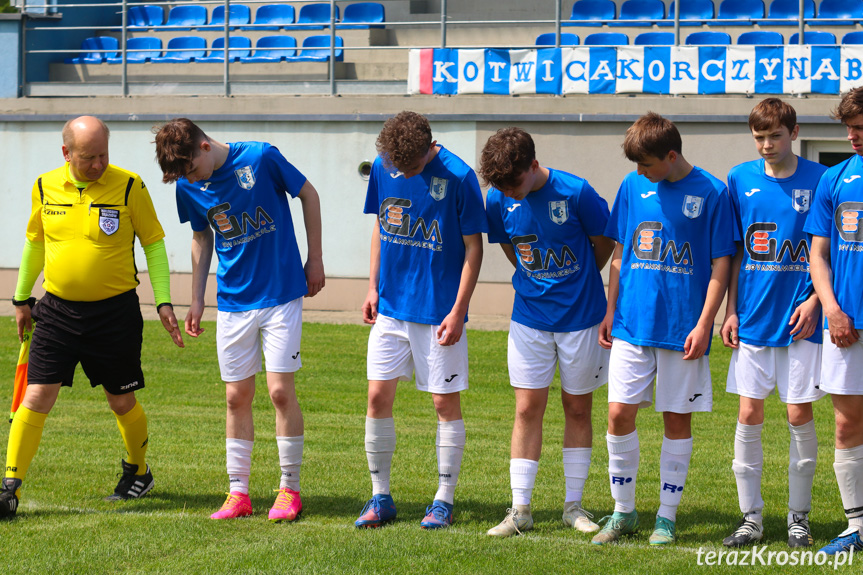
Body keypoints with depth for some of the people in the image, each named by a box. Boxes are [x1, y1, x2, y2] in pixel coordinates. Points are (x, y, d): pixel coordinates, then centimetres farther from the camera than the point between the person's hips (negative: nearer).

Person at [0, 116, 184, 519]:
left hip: (116, 312, -2)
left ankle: (138, 471, 36)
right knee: (36, 398, -7)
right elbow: (34, 242, 16)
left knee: (121, 402, 10)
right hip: (58, 310, 2)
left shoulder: (128, 187, -8)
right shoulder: (45, 187, 1)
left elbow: (153, 243, 0)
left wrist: (163, 302, -5)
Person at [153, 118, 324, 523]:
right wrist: (196, 300, 13)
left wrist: (315, 260, 1)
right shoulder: (188, 186, -2)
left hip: (281, 293, -4)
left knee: (280, 390, -7)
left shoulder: (260, 158, -15)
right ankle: (238, 493, 12)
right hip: (232, 303, 4)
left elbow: (308, 195, -1)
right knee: (236, 397, 4)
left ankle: (290, 489, 5)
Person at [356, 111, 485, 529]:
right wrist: (373, 287, 9)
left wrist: (458, 311, -12)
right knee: (378, 397, 2)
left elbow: (473, 247, -9)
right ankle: (380, 497, 14)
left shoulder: (458, 177, -14)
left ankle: (444, 501, 13)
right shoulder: (383, 167, 0)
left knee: (445, 401, 2)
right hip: (391, 307, 4)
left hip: (439, 312, -4)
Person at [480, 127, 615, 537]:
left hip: (580, 315, -2)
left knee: (577, 408, 8)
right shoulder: (498, 201, -9)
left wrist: (577, 284, 9)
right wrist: (536, 283, 9)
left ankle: (573, 505, 17)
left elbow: (604, 243, -3)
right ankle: (520, 508, 4)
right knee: (527, 409, 0)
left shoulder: (575, 193, -19)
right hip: (529, 316, 2)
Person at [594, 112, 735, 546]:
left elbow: (720, 265, -4)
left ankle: (667, 516, 13)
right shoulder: (633, 187, 7)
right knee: (619, 413, -1)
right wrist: (610, 310, 13)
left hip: (682, 328, -3)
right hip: (632, 323, 3)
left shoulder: (710, 193, -5)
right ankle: (623, 510, 13)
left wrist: (704, 323, -10)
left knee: (678, 419, 4)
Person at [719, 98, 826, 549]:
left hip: (799, 319, -2)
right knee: (749, 415, 1)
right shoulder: (740, 180, 4)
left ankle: (799, 517, 13)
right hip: (752, 319, 2)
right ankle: (750, 516, 10)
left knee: (800, 415, 1)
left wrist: (813, 300, -9)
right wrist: (730, 310, 3)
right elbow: (733, 253, 9)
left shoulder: (817, 179, -2)